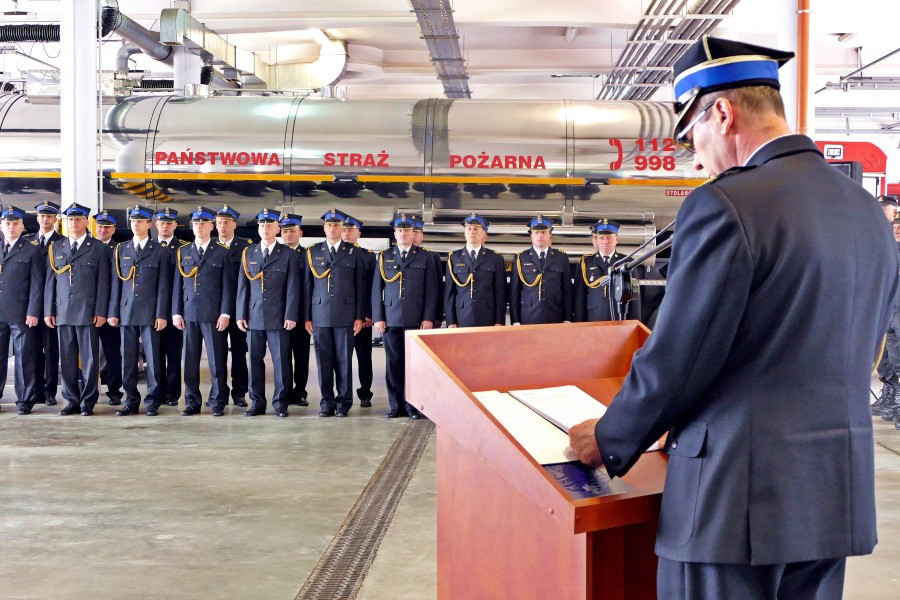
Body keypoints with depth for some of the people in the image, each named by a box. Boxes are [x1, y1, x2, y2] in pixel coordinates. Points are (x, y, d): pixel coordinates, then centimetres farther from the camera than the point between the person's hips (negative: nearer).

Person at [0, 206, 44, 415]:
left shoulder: (32, 250, 2)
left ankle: (25, 400, 7)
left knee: (24, 359, 0)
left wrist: (33, 312, -10)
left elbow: (37, 283, -3)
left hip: (21, 314, -4)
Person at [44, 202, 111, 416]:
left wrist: (101, 312, -7)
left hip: (88, 312, -3)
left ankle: (88, 402, 7)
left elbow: (103, 283, 0)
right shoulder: (56, 248, 13)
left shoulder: (99, 249, 4)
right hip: (63, 312, 3)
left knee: (89, 359, -1)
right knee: (67, 359, 6)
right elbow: (50, 281, 12)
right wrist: (48, 311, 6)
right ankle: (71, 400, 14)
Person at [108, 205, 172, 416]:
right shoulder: (120, 250, 12)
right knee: (128, 359, 5)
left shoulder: (160, 251, 3)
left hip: (150, 312, -3)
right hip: (126, 312, 3)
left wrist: (162, 314, -7)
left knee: (153, 358, -1)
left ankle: (152, 402, 6)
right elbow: (116, 283, 11)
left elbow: (164, 286, -1)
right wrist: (113, 312, 5)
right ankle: (131, 401, 13)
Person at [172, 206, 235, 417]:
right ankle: (192, 403, 13)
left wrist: (225, 313, -8)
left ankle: (218, 403, 6)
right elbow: (177, 284, 11)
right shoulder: (182, 252, 13)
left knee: (217, 360, -1)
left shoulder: (222, 253, 4)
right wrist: (176, 312, 4)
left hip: (213, 314, -3)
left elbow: (227, 286, 0)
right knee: (190, 361, 5)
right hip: (189, 314, 3)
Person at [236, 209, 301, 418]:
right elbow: (242, 286, 10)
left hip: (278, 317, -3)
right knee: (255, 361, 5)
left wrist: (290, 315, -9)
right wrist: (241, 314, 3)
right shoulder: (248, 254, 12)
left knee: (281, 361, -1)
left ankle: (280, 404, 7)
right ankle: (257, 403, 13)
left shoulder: (289, 254, 4)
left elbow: (292, 288, -1)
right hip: (254, 316, 3)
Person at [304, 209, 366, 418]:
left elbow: (360, 287, 5)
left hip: (345, 316, -1)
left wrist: (359, 316, -1)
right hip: (320, 316, 1)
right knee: (323, 361, 3)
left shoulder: (354, 253, 7)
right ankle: (327, 402, 13)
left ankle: (344, 403, 10)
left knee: (344, 361, 1)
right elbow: (307, 286, 9)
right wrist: (307, 317, 5)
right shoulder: (313, 252, 10)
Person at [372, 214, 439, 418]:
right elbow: (377, 290, 9)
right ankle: (396, 405, 11)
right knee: (393, 363, 3)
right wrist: (378, 317, 1)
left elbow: (431, 290, 3)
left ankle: (412, 405, 8)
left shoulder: (425, 257, 7)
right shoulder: (384, 257, 11)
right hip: (391, 319, 2)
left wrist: (428, 318, -5)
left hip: (417, 319, -1)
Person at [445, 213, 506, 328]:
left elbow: (500, 292, 5)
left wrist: (499, 322, -3)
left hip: (488, 321, 0)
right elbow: (449, 292, 7)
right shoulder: (454, 258, 9)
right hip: (461, 320, 0)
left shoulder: (496, 259, 8)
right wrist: (450, 322, -1)